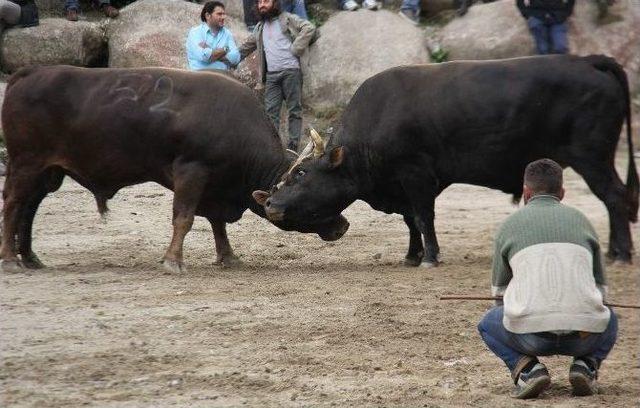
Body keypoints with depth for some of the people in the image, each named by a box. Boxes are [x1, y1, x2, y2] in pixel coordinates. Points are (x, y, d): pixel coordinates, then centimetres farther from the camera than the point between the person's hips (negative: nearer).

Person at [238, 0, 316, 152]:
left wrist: (296, 49, -13)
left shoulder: (287, 19, 4)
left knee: (294, 109, -2)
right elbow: (246, 47, 32)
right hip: (271, 75, 5)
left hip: (290, 70, -5)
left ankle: (293, 144, -2)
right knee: (270, 111, -3)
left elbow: (309, 28, -8)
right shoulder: (259, 28, 22)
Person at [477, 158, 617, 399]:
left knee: (489, 324, 31)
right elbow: (599, 288, 30)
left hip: (530, 330, -2)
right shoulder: (581, 221, 21)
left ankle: (526, 369, 3)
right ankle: (586, 366, 7)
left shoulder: (510, 225, 17)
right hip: (584, 334, 2)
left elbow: (501, 291, 29)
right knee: (609, 320, 37)